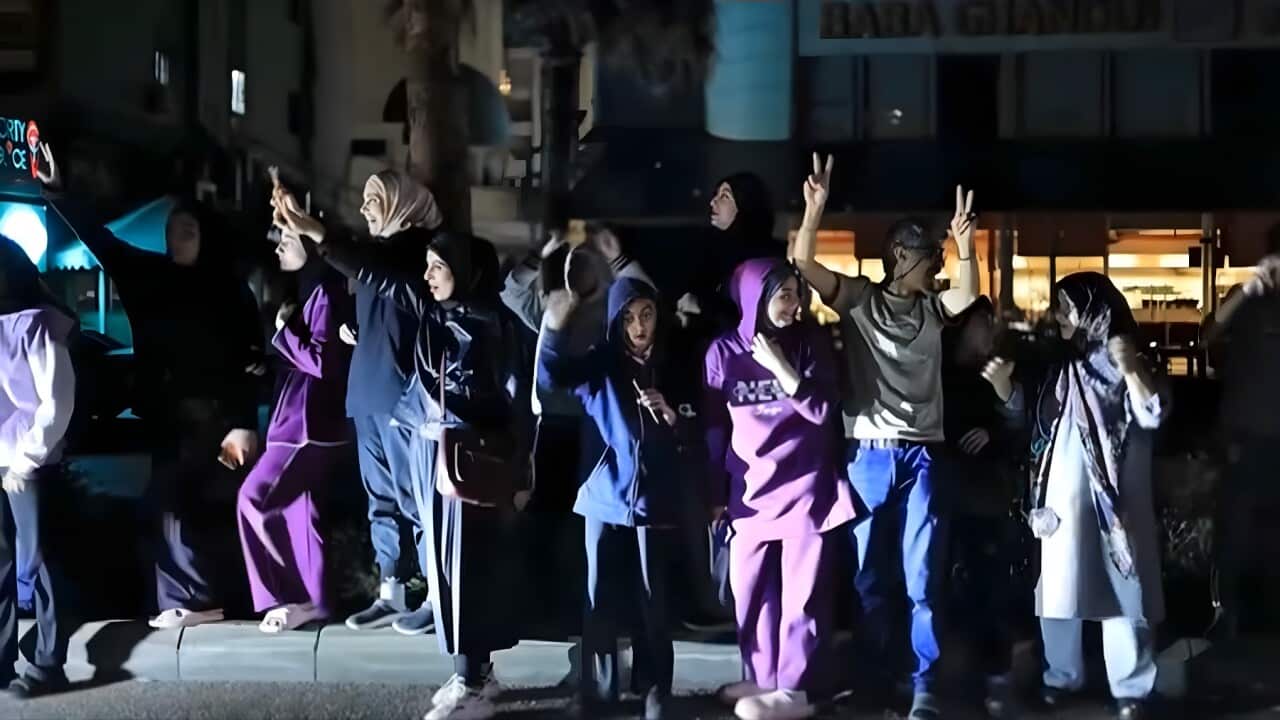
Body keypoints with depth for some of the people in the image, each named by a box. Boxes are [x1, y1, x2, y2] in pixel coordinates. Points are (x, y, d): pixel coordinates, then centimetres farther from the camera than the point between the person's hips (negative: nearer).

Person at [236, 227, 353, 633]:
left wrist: (284, 330, -13)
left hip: (311, 423, -10)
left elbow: (322, 361, -20)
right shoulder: (308, 292, 15)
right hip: (299, 419, 10)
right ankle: (310, 600, 13)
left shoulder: (326, 294, -15)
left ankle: (290, 597, -4)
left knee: (254, 498, -10)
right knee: (298, 509, 9)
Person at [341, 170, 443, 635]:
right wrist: (353, 330, 8)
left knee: (414, 496, -4)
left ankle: (437, 596, 3)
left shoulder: (419, 247, -7)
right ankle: (390, 592, 17)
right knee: (382, 497, 11)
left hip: (404, 392, -8)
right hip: (370, 391, 8)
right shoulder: (379, 251, 17)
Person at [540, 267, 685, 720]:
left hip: (655, 502, 0)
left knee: (653, 602, 2)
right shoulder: (601, 365, 2)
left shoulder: (672, 368, 3)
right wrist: (554, 328, -33)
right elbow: (553, 376, -16)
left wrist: (671, 416, -14)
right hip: (607, 498, 0)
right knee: (600, 602, 3)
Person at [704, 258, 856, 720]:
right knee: (751, 592, 7)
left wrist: (781, 369, -15)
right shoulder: (724, 351, -1)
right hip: (751, 491, 2)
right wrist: (715, 493, 8)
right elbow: (714, 427, 6)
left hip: (806, 486, -2)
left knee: (801, 593, -3)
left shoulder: (810, 342, -1)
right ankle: (763, 678, 19)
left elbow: (823, 410, -4)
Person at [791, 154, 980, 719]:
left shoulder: (934, 307, 12)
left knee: (924, 578, 0)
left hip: (923, 456, 1)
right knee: (870, 576, 6)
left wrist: (964, 243, -19)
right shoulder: (857, 299, 3)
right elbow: (803, 263, -8)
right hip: (870, 455, -1)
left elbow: (970, 297, -7)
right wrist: (815, 208, -22)